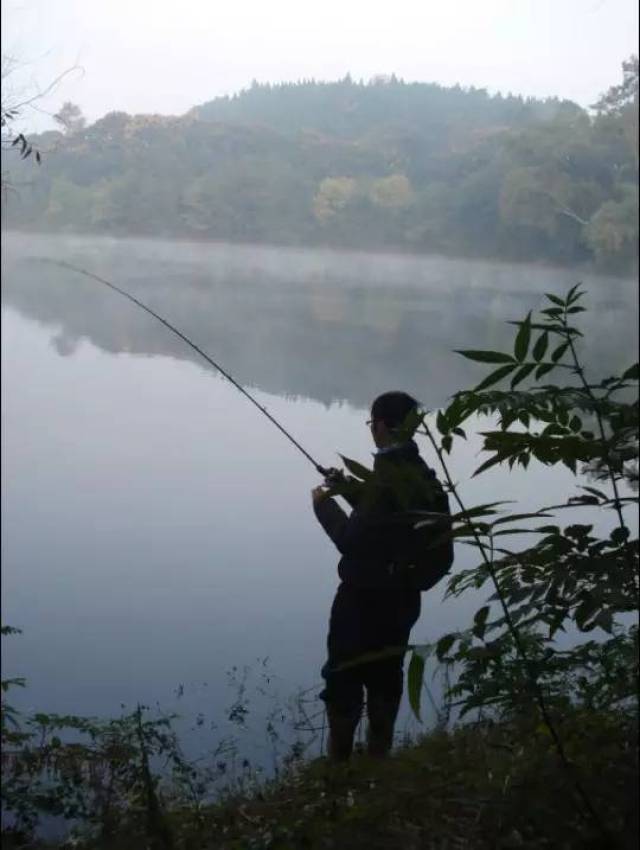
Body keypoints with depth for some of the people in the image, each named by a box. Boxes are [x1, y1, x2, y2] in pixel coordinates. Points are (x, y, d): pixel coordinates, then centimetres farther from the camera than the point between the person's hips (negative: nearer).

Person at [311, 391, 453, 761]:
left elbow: (354, 540, -19)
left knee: (343, 682, 0)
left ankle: (340, 763, 2)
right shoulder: (423, 476, 7)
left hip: (366, 599, -9)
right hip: (402, 597, 9)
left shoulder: (387, 476, -21)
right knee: (385, 680, 17)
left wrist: (325, 504, -5)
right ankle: (378, 758, 23)